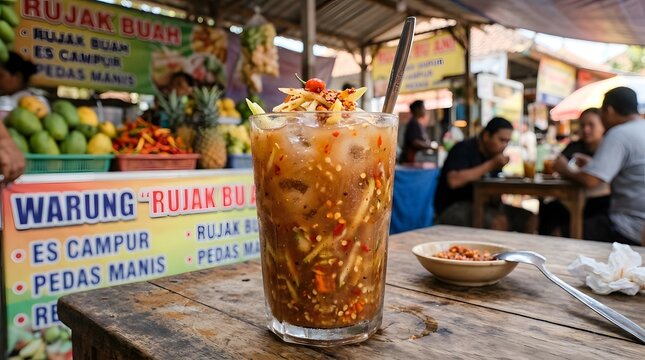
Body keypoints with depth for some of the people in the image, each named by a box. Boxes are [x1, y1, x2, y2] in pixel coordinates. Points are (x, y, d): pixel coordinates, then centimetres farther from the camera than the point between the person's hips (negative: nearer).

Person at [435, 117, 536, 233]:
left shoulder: (494, 153, 11)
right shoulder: (463, 149, -12)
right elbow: (454, 181, -30)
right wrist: (491, 165, -25)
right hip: (453, 208, -8)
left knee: (530, 219, 0)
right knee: (500, 222, -30)